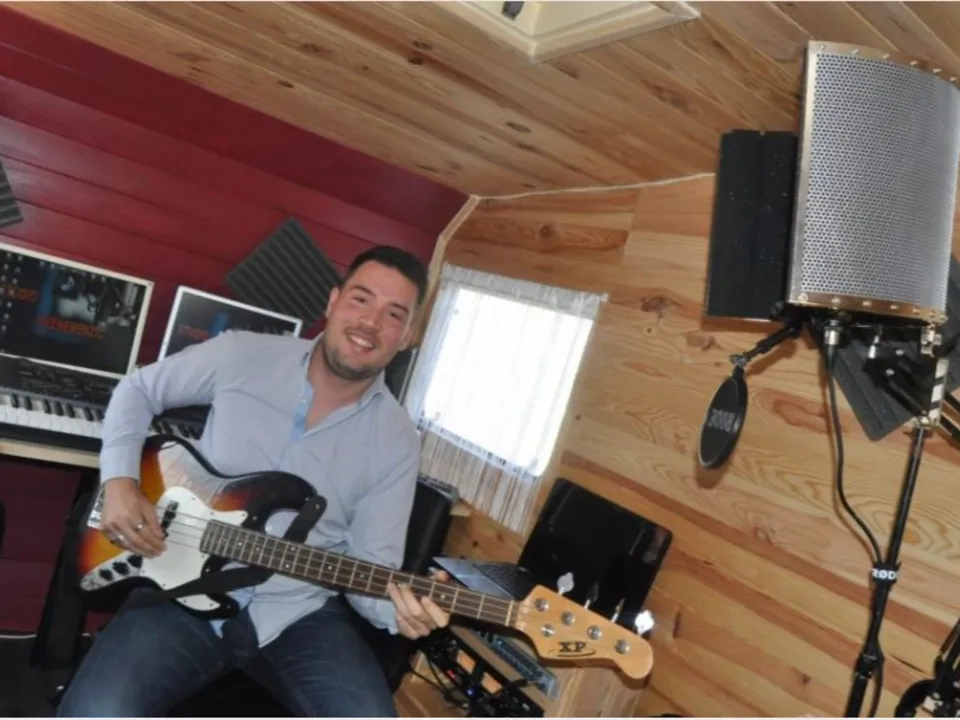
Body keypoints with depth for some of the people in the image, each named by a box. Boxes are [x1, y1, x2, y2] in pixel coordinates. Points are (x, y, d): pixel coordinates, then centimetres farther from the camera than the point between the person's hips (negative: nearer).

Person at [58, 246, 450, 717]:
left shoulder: (397, 441, -5)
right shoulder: (241, 356, -4)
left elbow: (371, 562, -3)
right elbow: (138, 389, 10)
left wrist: (399, 606, -26)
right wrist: (120, 479, -5)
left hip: (298, 615, 1)